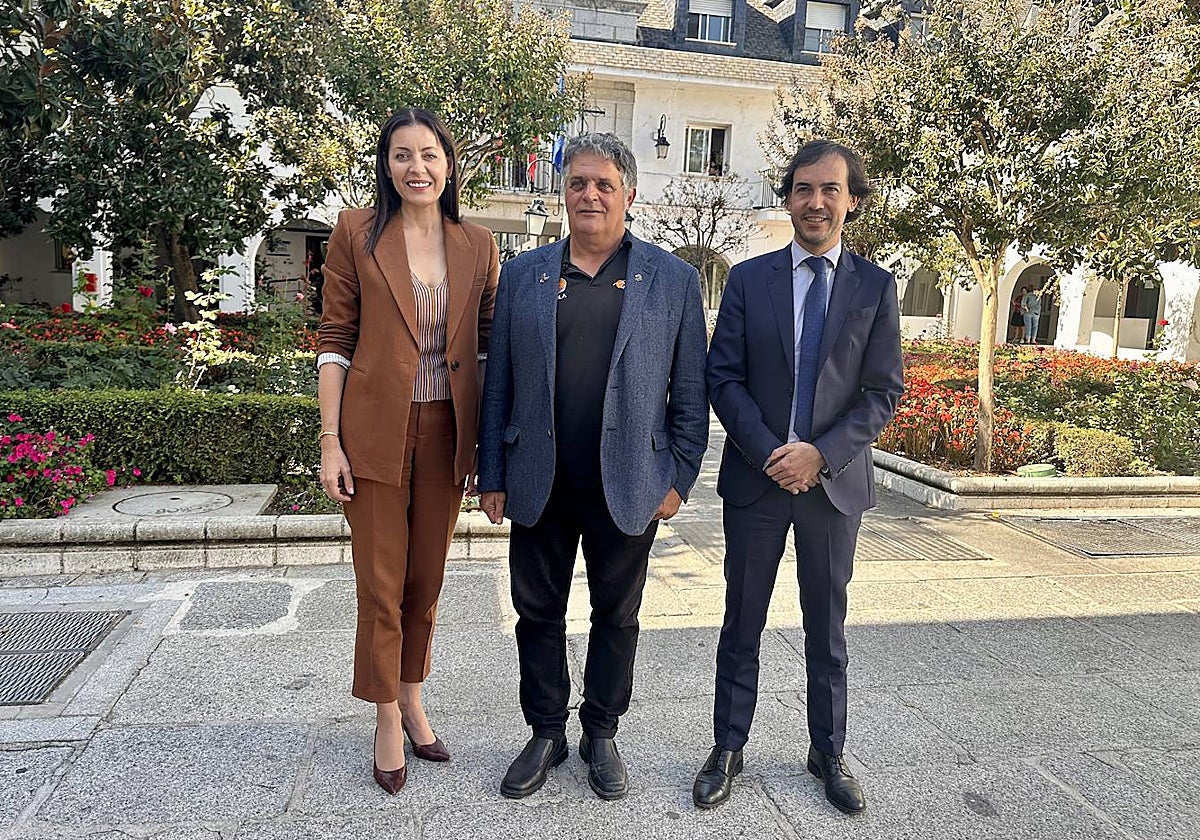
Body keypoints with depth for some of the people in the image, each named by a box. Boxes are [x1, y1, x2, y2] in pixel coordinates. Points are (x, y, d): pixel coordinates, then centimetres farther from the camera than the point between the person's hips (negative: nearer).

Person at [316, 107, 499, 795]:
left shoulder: (478, 246, 5)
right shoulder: (357, 234, -2)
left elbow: (491, 343, 7)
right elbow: (335, 342, -2)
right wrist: (331, 442, -7)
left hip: (445, 432, 3)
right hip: (374, 432, -2)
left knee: (426, 579, 15)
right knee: (381, 584, 7)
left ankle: (412, 700, 36)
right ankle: (388, 721, 27)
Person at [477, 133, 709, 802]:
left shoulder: (674, 279, 1)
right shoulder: (522, 274, 5)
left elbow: (690, 391, 1)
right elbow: (498, 386, 5)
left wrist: (678, 478, -4)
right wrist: (494, 478, 2)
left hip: (629, 486, -1)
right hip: (540, 486, 2)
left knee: (617, 616, 13)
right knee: (539, 613, 12)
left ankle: (601, 735, 33)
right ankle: (547, 735, 32)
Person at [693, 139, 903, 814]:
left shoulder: (876, 287, 2)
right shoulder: (748, 279, 2)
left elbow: (884, 392, -2)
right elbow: (724, 377, -2)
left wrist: (820, 453, -14)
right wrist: (770, 453, -14)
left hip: (835, 480, 0)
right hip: (755, 479, 0)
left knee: (828, 627, 14)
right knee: (743, 623, 10)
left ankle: (829, 752, 31)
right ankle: (728, 751, 25)